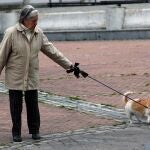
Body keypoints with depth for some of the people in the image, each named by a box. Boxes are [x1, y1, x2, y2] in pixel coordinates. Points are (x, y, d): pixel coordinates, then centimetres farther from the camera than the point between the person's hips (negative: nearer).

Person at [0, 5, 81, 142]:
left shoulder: (38, 33, -1)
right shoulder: (11, 33, -13)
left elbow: (52, 51, 4)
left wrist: (69, 65, 2)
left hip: (32, 77, 3)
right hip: (15, 78, -3)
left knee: (33, 105, 7)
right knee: (16, 107, 4)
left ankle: (35, 130, 22)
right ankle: (16, 132, 18)